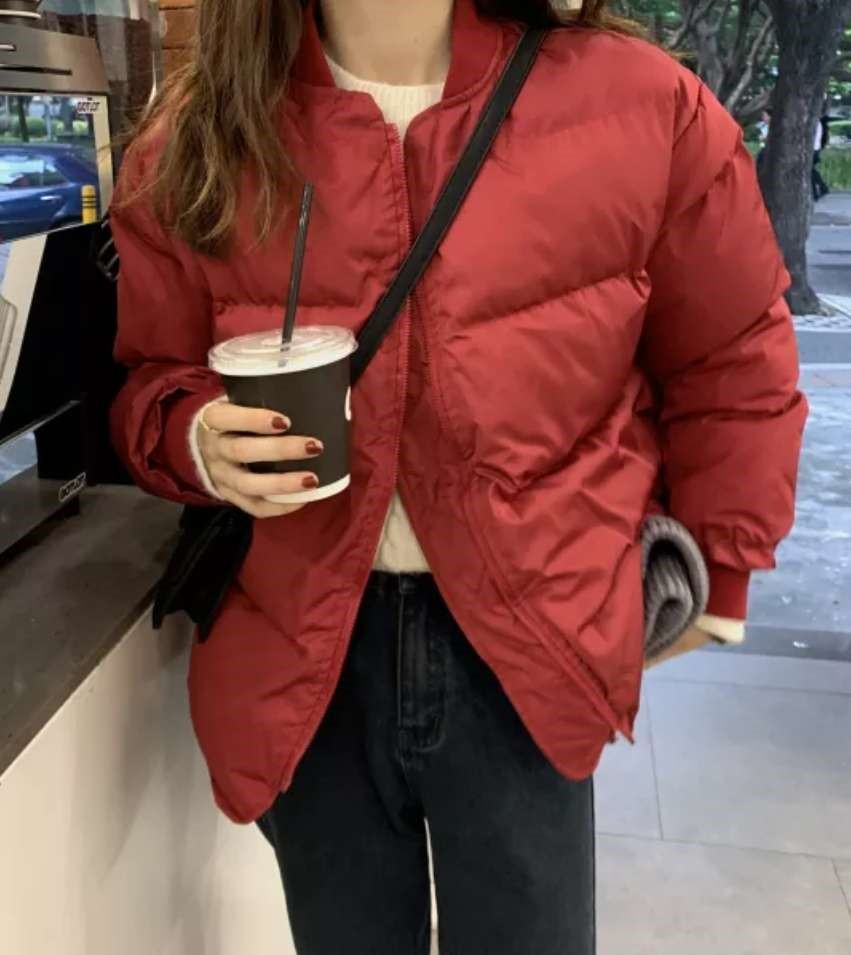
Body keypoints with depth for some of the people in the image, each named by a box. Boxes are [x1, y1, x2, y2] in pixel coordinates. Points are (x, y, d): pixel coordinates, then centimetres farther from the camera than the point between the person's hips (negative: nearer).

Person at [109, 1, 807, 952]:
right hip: (301, 653, 2)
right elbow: (150, 378, 10)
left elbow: (732, 358, 5)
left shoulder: (643, 106, -7)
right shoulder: (196, 142, -2)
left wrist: (716, 578, 12)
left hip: (526, 645, -1)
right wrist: (197, 437, -14)